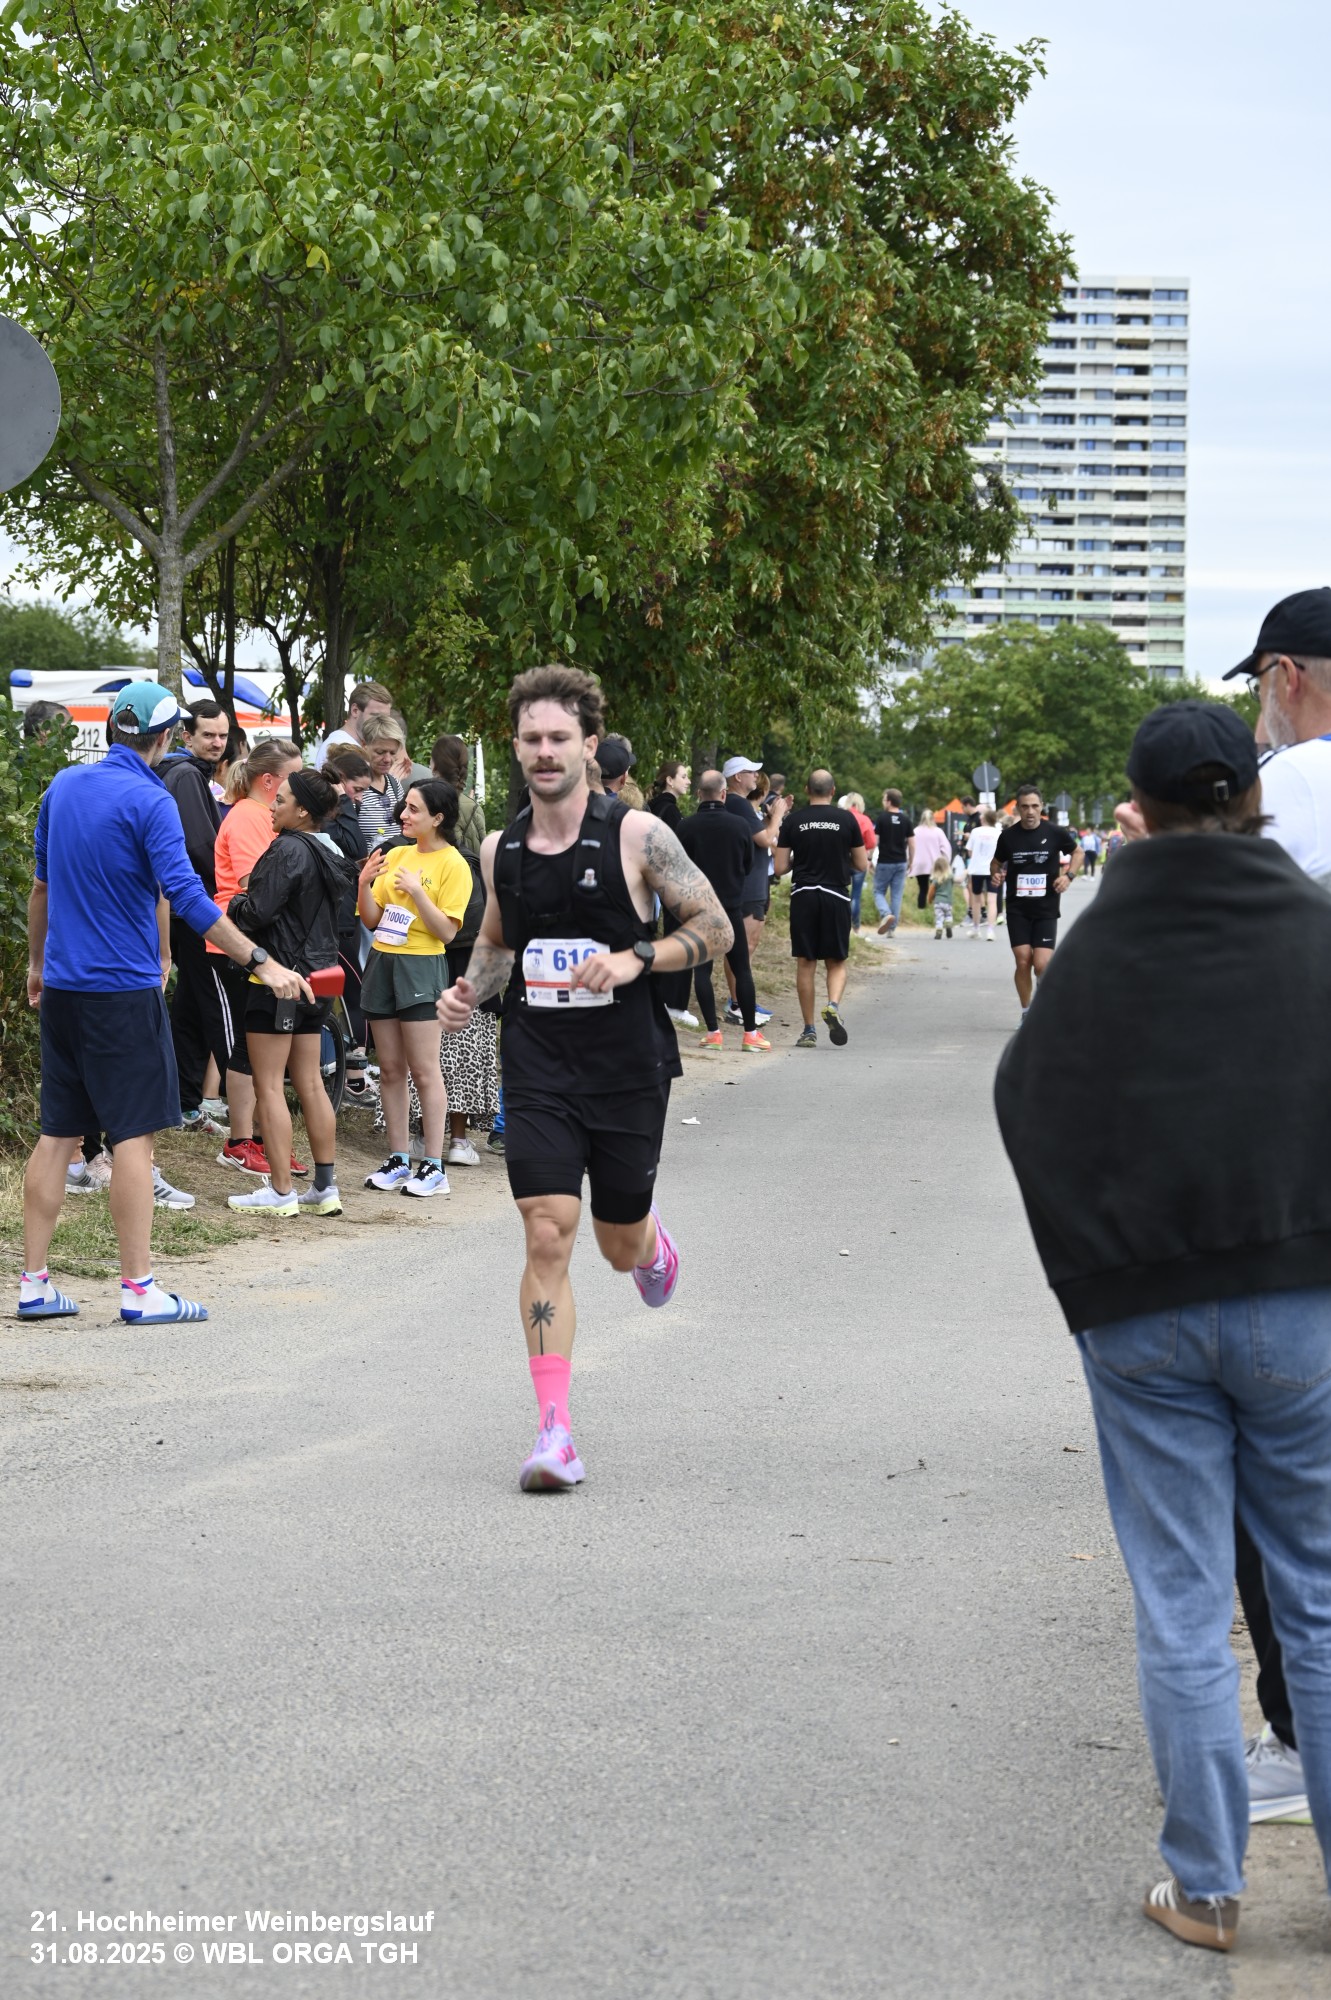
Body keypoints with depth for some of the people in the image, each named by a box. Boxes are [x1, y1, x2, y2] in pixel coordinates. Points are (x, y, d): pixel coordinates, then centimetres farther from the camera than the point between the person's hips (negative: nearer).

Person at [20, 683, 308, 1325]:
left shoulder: (64, 785, 8)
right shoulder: (149, 802, -13)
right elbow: (186, 897, -20)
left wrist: (36, 962, 30)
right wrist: (264, 964, -19)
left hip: (61, 986, 7)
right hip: (124, 989, -7)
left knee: (57, 1133, 9)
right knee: (134, 1133, -3)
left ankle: (34, 1284, 10)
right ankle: (139, 1289, -3)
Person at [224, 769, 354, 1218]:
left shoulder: (288, 851, -17)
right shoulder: (329, 854, 11)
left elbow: (258, 912, -20)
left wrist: (235, 904, 3)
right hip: (315, 976, 9)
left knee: (269, 1086, -4)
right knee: (311, 1084, 12)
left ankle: (280, 1192, -4)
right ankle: (325, 1187, 14)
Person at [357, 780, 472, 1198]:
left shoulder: (452, 865, -6)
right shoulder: (395, 855, 12)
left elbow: (448, 931, -13)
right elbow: (372, 921, 10)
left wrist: (416, 891, -20)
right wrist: (365, 884, -6)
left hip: (421, 967, -6)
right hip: (382, 962, 6)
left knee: (424, 1070, -5)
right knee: (390, 1069, 8)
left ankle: (433, 1166, -2)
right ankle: (398, 1159, 15)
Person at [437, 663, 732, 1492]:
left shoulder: (635, 834, -8)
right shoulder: (501, 850, 4)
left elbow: (717, 928, -4)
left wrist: (637, 958, -19)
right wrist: (470, 991, 2)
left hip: (627, 1067, -2)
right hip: (537, 1070, 2)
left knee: (621, 1249, 11)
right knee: (547, 1238, -11)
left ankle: (650, 1232, 51)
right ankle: (556, 1431, -10)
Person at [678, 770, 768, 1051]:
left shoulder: (686, 826, -8)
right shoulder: (739, 826, -5)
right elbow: (748, 865, 8)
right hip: (730, 905, 1)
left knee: (702, 968, 5)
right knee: (742, 969, 7)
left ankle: (713, 1032, 1)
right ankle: (750, 1032, 6)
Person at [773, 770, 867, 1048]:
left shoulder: (792, 821, 0)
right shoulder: (847, 820, 0)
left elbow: (780, 867, 0)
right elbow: (862, 864, 5)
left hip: (803, 896, 0)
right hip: (836, 895, 0)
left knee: (805, 963, 6)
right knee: (836, 962, 9)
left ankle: (809, 1030, 6)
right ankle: (833, 1004, -20)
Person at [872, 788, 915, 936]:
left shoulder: (882, 818, -7)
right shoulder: (905, 820, 4)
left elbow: (875, 841, -9)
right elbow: (911, 843, 4)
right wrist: (911, 862, 14)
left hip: (885, 862, -3)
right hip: (901, 863, 3)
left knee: (879, 892, 8)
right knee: (897, 895, 7)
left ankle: (886, 914, -20)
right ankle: (892, 928, 7)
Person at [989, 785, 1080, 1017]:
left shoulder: (1055, 833, -3)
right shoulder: (1008, 835, 0)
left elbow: (1077, 852, 13)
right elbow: (997, 862, 15)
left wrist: (1068, 875, -4)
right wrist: (995, 875, -7)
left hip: (1046, 910, -1)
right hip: (1017, 909, 1)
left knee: (1042, 964, -11)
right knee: (1022, 961, -4)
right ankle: (1026, 1013, 14)